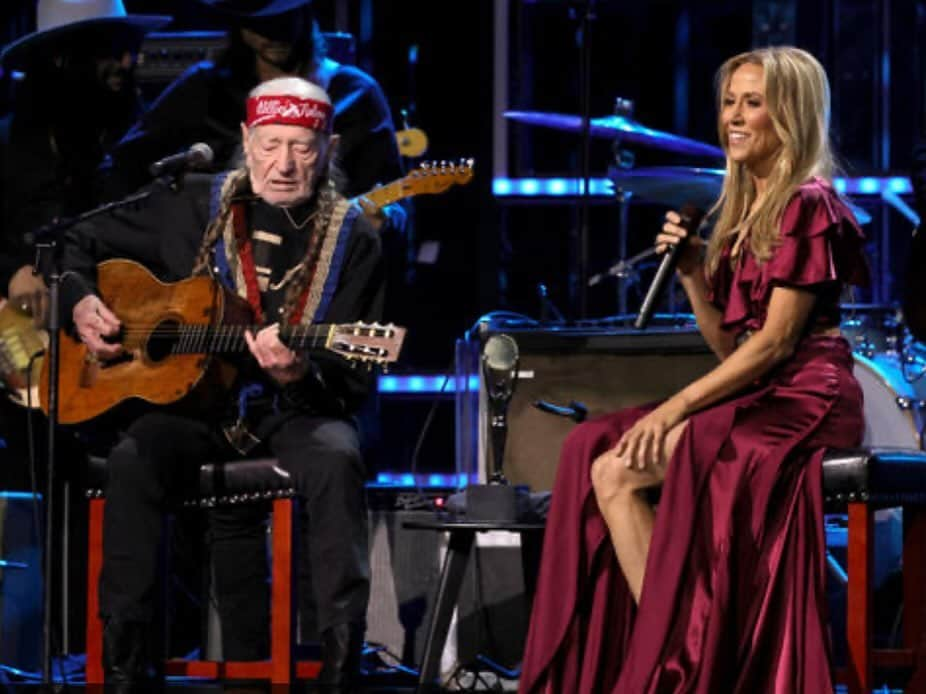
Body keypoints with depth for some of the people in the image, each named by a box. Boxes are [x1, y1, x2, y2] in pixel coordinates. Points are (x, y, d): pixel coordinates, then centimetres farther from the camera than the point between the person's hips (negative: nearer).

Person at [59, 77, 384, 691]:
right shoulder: (193, 208, 6)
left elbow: (356, 382, -5)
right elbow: (81, 246, 18)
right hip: (194, 404, 1)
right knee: (133, 460, -30)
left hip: (296, 410, -1)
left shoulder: (353, 241, -1)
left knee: (336, 461, -35)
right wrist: (81, 303, -3)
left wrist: (301, 376, -27)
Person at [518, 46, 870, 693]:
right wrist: (692, 272, 2)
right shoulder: (744, 209, 19)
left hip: (803, 399, -9)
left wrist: (676, 407, -17)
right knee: (597, 456, -8)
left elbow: (775, 341, -15)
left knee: (617, 471, -20)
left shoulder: (808, 206, -9)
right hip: (756, 397, 9)